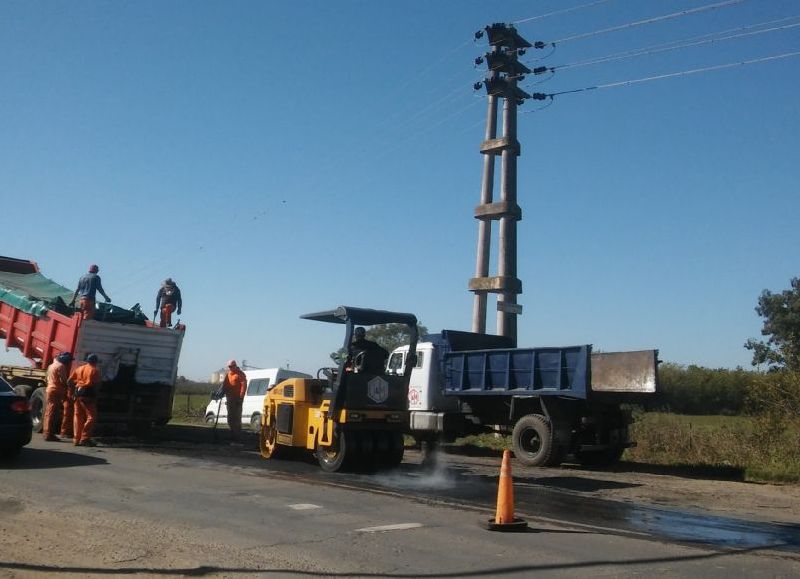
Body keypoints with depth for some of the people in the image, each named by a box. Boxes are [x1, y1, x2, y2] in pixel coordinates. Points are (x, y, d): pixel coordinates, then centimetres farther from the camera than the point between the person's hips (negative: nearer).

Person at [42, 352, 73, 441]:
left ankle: (46, 432, 22)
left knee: (48, 413, 15)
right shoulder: (61, 366, -11)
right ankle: (49, 434, -9)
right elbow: (63, 380, -18)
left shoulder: (52, 365, 19)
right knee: (52, 413, -9)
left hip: (49, 389, 10)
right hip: (57, 391, -10)